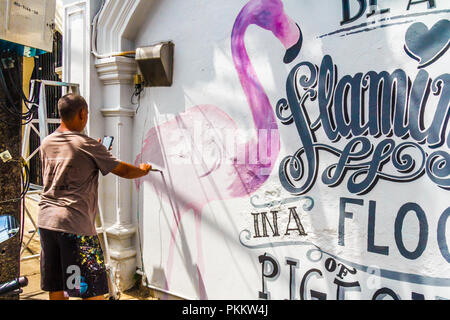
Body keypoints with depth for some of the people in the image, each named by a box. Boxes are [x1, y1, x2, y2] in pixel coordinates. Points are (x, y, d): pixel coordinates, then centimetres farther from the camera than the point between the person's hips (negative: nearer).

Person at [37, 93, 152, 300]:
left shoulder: (46, 143, 10)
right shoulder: (88, 146, -9)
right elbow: (123, 170, -4)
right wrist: (143, 170, 16)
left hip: (46, 220, 7)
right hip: (75, 223, -7)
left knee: (55, 288, 17)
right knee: (94, 290, 2)